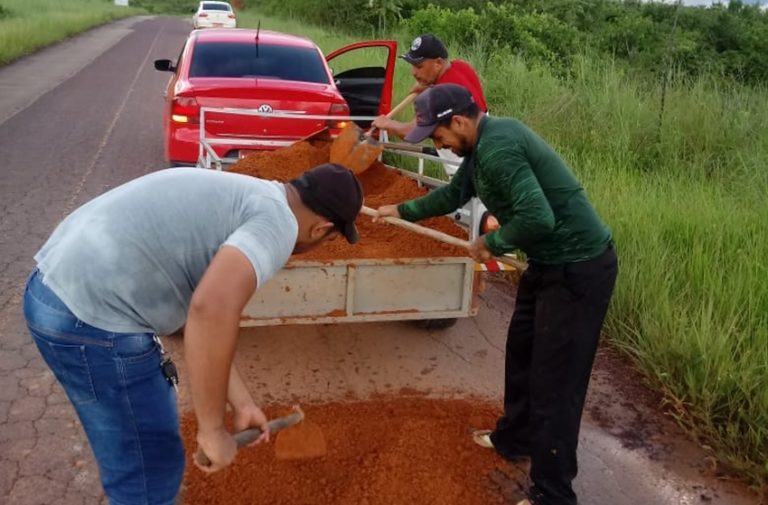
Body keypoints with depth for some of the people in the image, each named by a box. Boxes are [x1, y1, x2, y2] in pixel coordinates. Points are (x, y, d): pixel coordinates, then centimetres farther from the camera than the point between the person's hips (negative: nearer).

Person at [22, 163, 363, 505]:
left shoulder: (236, 197, 18)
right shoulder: (276, 221, -11)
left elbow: (203, 314, 19)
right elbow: (212, 309, -30)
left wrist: (241, 402, 22)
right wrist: (212, 428, -19)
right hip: (94, 318, -10)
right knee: (148, 469, 10)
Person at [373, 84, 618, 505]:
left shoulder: (497, 148, -24)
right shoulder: (486, 140, 9)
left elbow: (537, 217, -33)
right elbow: (455, 192, 25)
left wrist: (492, 243, -16)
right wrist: (403, 211, 31)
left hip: (579, 268, -11)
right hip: (552, 261, 11)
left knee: (555, 379, -3)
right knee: (522, 351, 23)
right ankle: (514, 438, 43)